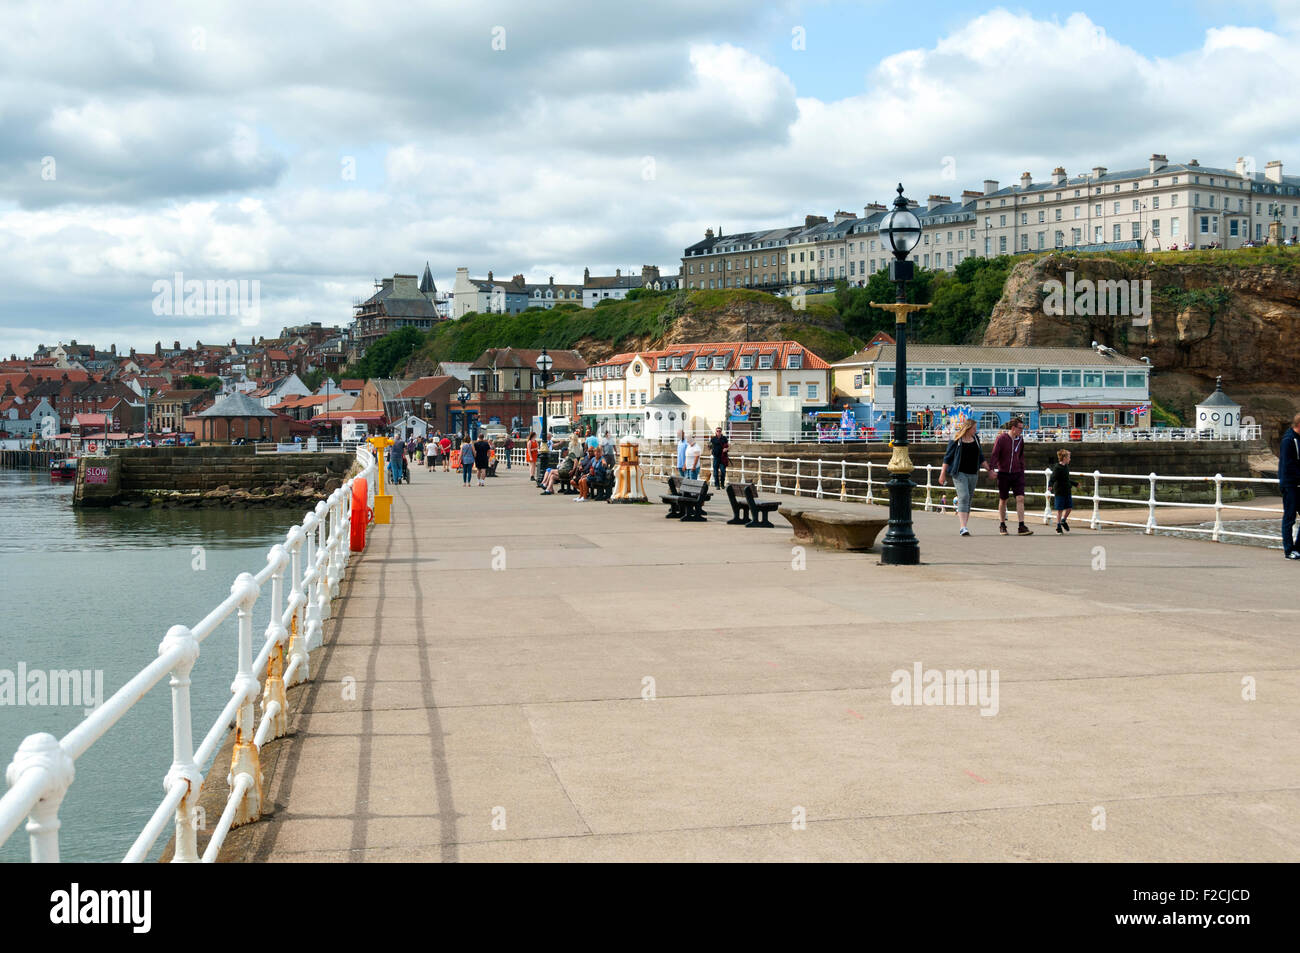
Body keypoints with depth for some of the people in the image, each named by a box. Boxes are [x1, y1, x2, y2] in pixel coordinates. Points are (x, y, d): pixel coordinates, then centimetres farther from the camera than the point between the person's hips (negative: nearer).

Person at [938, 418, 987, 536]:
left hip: (973, 474, 6)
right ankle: (963, 527, -24)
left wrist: (988, 469, 13)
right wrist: (943, 473, -3)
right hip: (960, 473, -6)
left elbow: (981, 457, 20)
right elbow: (947, 457, -1)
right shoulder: (956, 440, -5)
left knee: (968, 500, 7)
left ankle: (962, 527, 15)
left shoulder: (976, 439, 12)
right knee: (963, 498, -18)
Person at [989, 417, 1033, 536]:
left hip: (1017, 474, 3)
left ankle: (1022, 527, -11)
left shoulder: (1020, 439, 7)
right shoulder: (1001, 438, -8)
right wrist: (992, 468, -22)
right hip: (1003, 473, -3)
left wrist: (1022, 471, 19)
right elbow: (994, 454, -11)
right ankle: (1002, 526, 22)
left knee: (1020, 498, -9)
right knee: (1003, 500, 7)